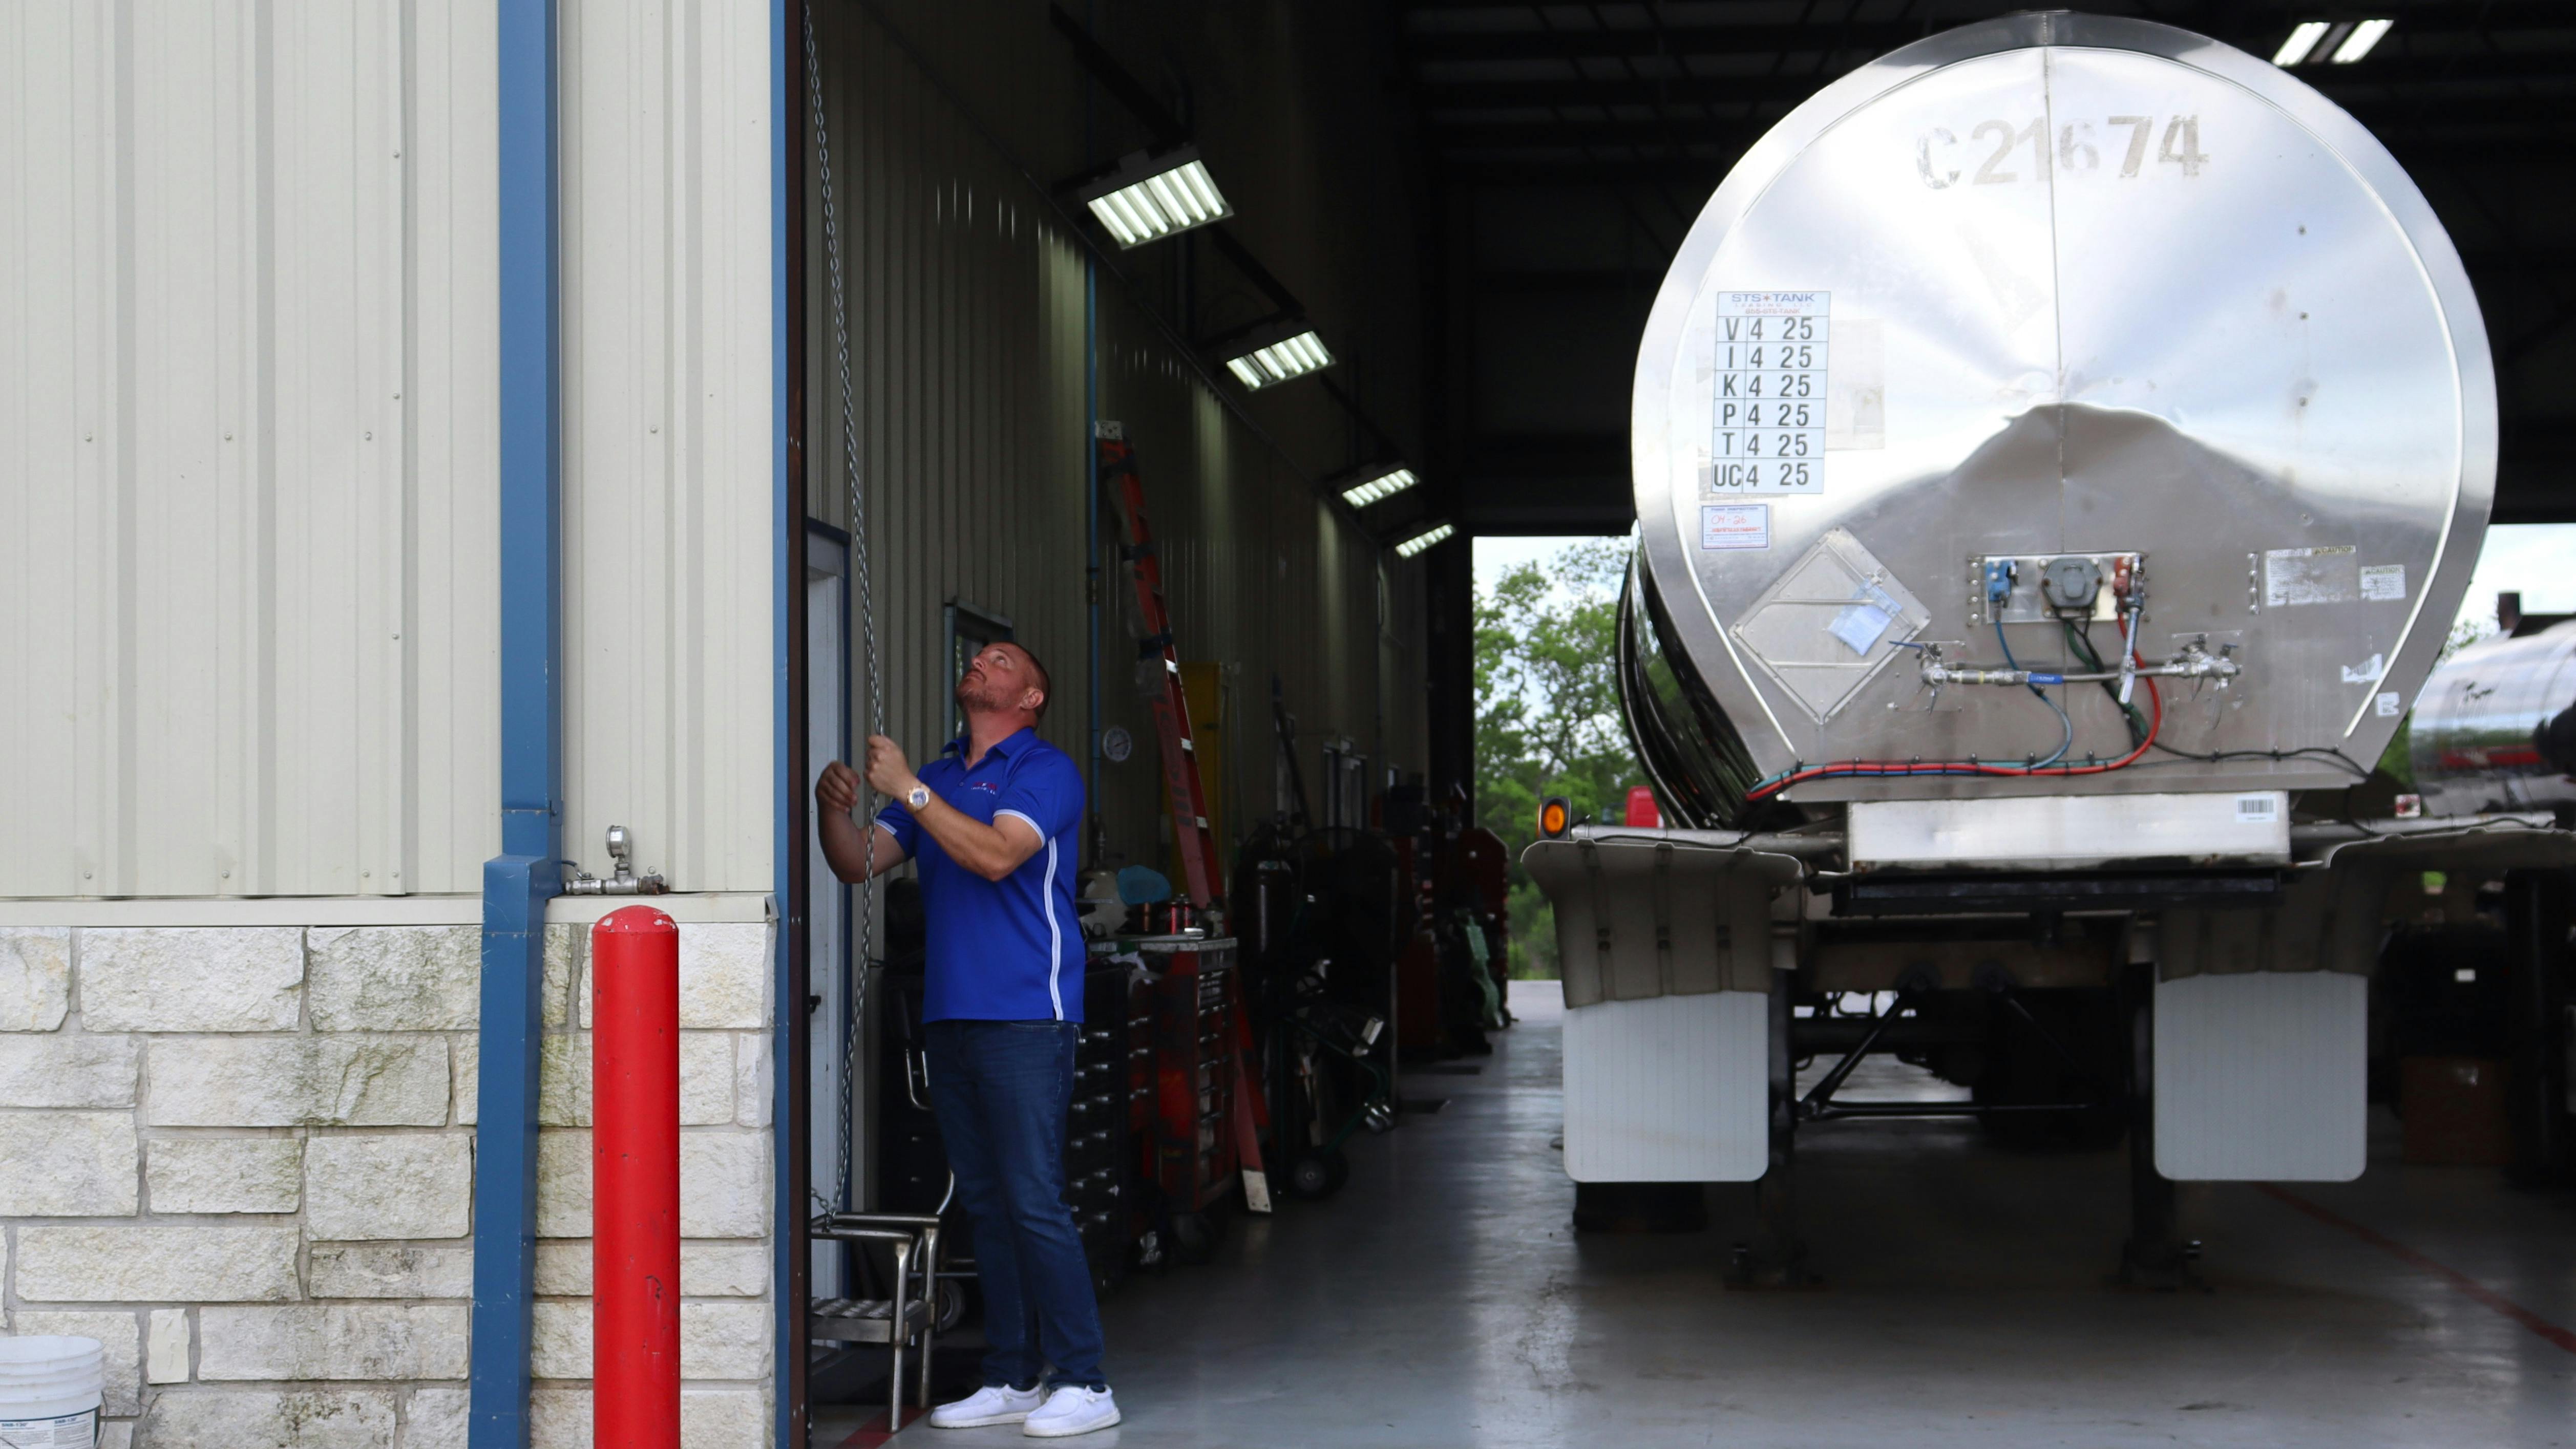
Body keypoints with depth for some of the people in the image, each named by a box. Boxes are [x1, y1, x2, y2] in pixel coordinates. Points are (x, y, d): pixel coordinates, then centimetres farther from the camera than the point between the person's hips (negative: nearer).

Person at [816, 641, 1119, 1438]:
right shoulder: (935, 777, 19)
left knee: (1033, 1200, -11)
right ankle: (1012, 1378, 15)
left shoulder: (1046, 771, -2)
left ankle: (1083, 1384, -6)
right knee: (985, 1205, 9)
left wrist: (909, 791, -20)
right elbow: (860, 864, 13)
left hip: (1025, 1016, -7)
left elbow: (997, 855, -19)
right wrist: (835, 808, -7)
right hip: (949, 1015, 7)